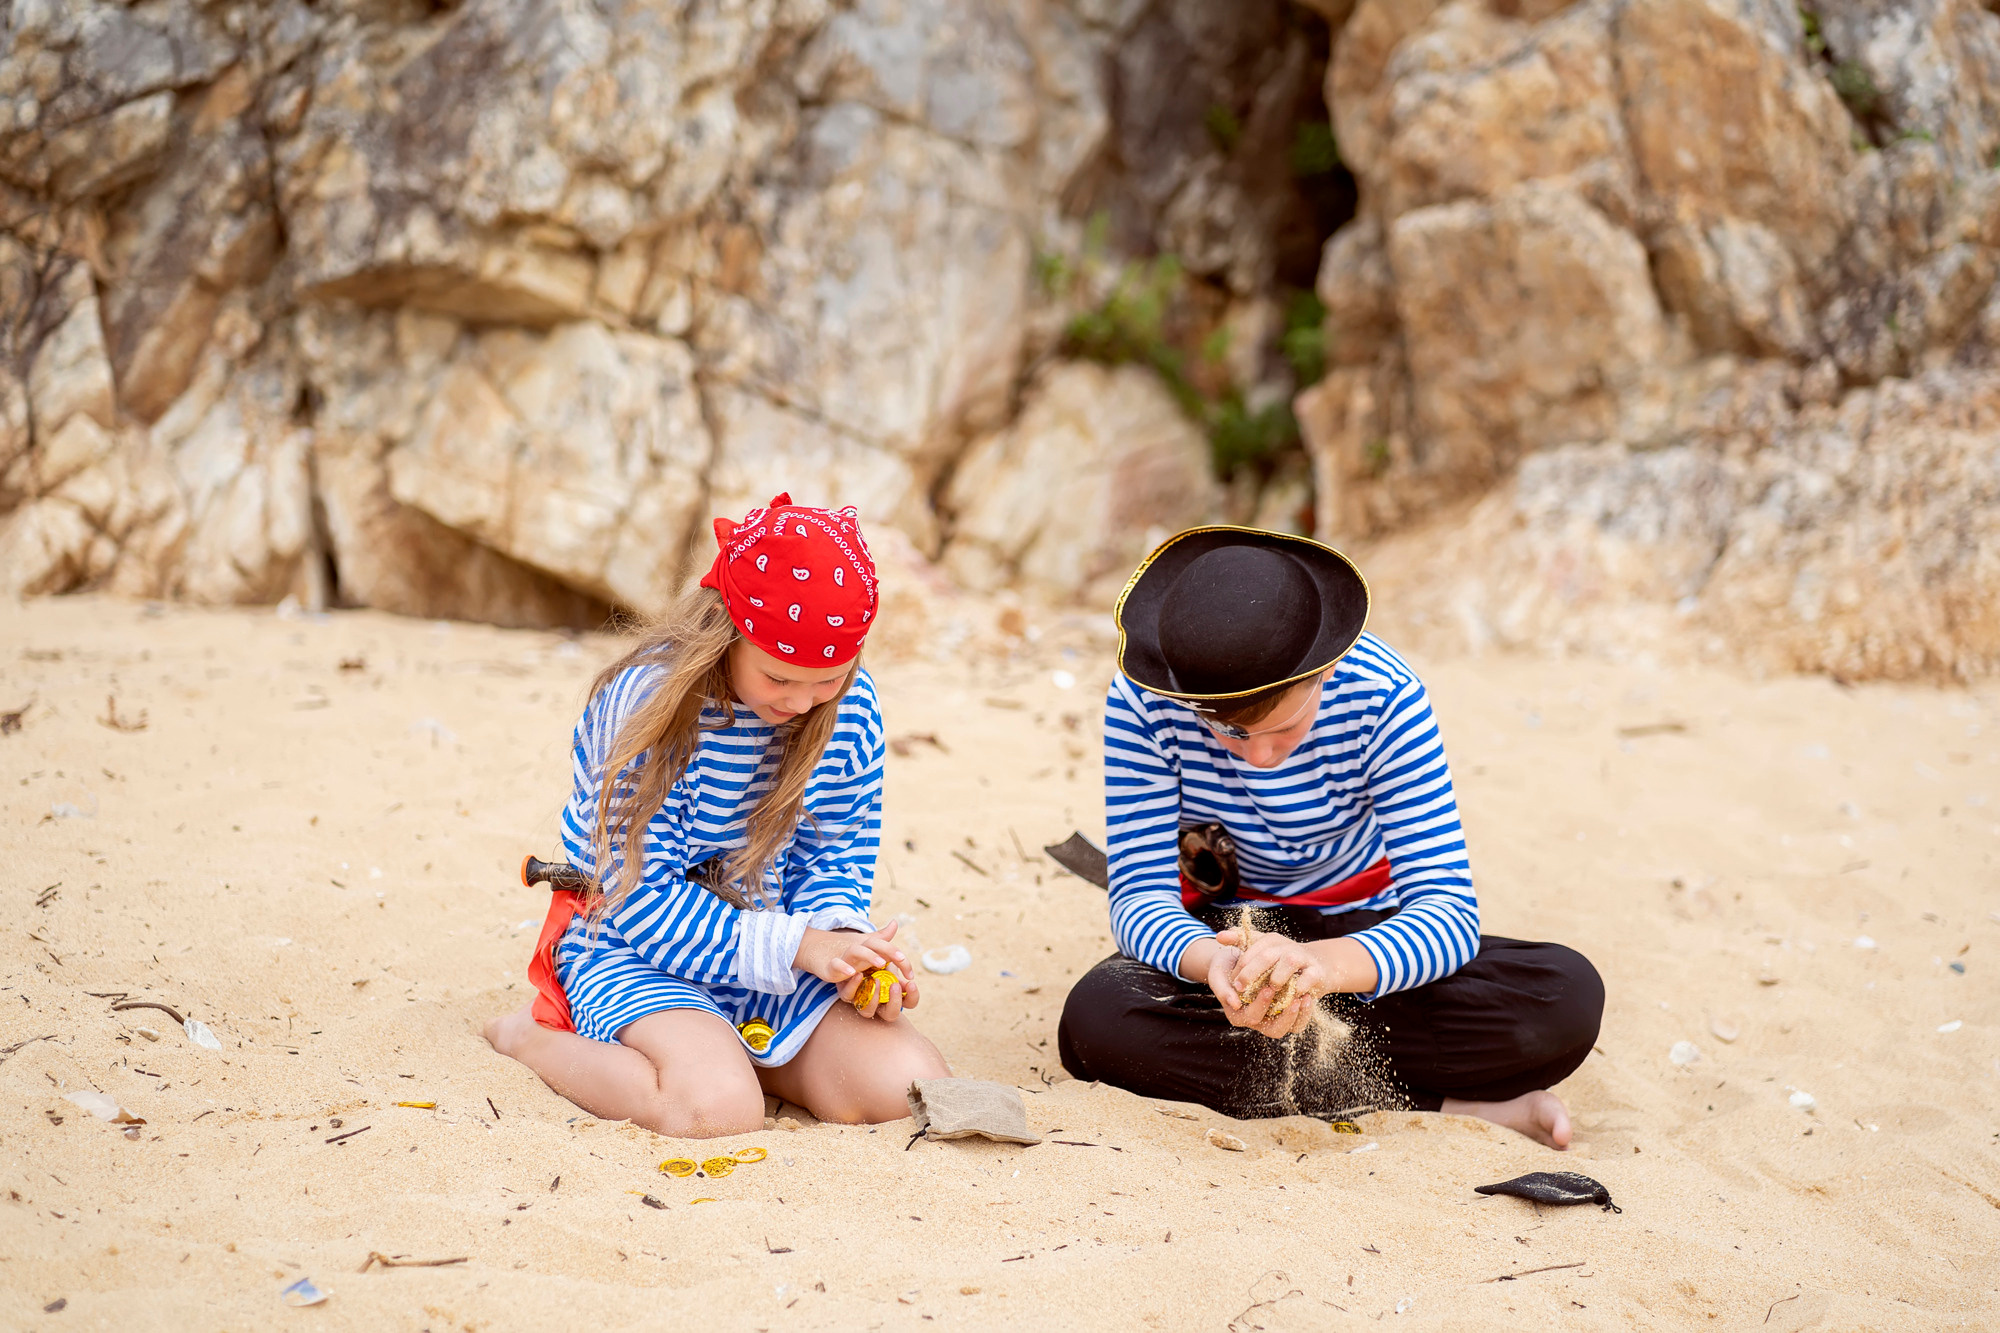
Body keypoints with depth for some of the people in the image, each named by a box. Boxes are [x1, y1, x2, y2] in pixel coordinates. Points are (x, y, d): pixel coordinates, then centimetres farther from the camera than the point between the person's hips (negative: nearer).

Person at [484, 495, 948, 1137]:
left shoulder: (852, 706, -6)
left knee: (914, 1087, -17)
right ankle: (531, 1037, -3)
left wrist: (841, 935, -19)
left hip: (775, 950, 5)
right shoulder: (647, 700, -22)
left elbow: (835, 855, 5)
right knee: (720, 1109, -33)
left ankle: (723, 1048, 8)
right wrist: (796, 944, -30)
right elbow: (641, 898, -21)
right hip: (634, 947, -5)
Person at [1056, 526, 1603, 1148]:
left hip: (1359, 934, -1)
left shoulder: (1383, 696, -23)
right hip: (1216, 932, 1)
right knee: (1095, 1021, -36)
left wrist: (1322, 966, -50)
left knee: (1569, 996, -26)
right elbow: (1141, 894, -22)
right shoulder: (1143, 699, -22)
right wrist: (1212, 964, -47)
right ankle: (1443, 1102, -23)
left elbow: (1449, 912, -28)